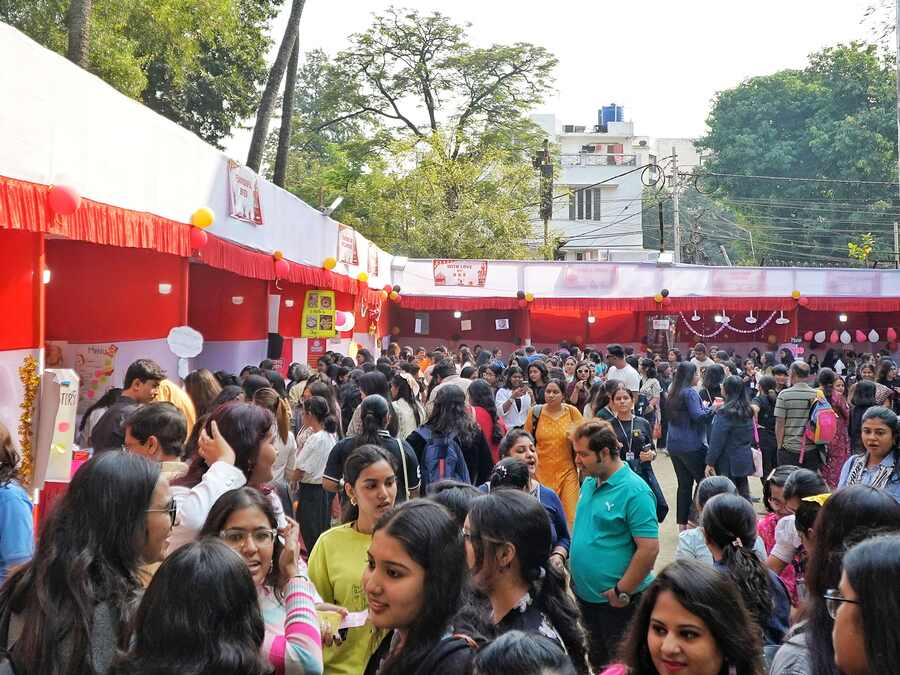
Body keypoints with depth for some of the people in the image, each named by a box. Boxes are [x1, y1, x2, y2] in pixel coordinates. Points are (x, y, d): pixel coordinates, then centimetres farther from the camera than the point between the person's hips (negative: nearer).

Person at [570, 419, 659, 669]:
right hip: (584, 594, 8)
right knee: (595, 661, 21)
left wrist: (622, 592, -20)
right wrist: (573, 571, 11)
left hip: (617, 601, -7)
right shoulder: (589, 483, 5)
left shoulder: (634, 491, -20)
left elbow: (649, 548, -24)